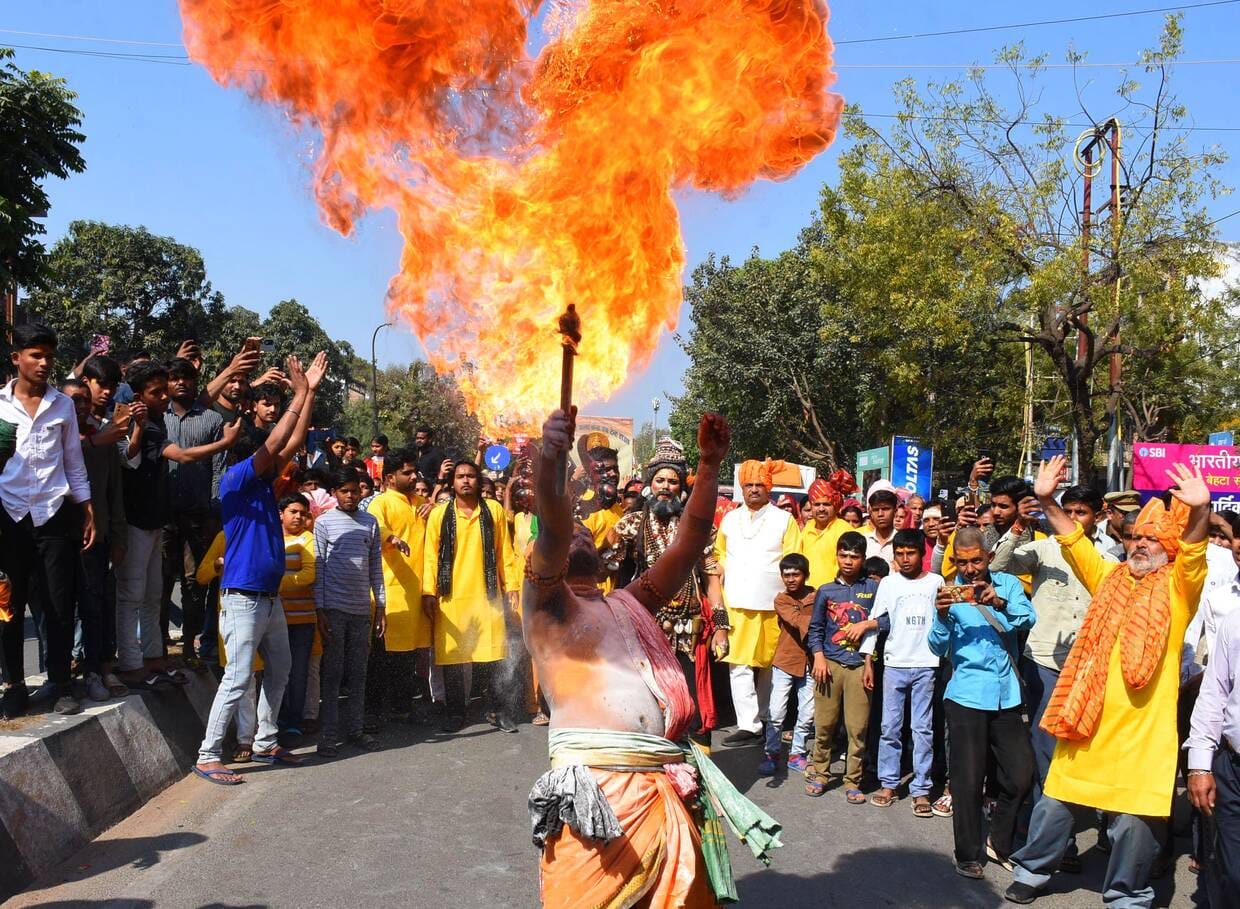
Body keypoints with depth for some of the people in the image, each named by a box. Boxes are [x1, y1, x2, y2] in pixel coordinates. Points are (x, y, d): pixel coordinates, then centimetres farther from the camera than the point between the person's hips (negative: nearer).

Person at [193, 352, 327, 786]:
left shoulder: (264, 483, 11)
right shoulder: (234, 480, -11)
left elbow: (292, 444, 8)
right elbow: (272, 446, -21)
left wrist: (310, 391, 4)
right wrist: (299, 396, -18)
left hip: (270, 596, 9)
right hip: (243, 597, -9)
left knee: (279, 672, 15)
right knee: (238, 677, -9)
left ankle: (266, 743, 26)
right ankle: (208, 756, -1)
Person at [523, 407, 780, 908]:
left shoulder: (629, 604, 24)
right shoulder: (545, 604, 6)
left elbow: (689, 544, 20)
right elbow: (553, 530, -13)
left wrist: (710, 463, 12)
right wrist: (548, 462, -32)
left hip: (666, 790, 6)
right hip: (597, 791, -5)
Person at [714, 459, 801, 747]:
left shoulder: (784, 520, 5)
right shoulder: (729, 519, 15)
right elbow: (719, 560, 15)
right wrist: (717, 597, 5)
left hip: (771, 605, -2)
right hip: (735, 604, 2)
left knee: (768, 665, 5)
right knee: (740, 664, -5)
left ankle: (763, 720, 14)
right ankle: (748, 725, -3)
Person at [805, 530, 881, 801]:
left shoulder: (872, 588, 5)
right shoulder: (826, 591, 8)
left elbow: (890, 619, 2)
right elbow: (815, 629, 9)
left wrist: (867, 624, -12)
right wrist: (818, 658, -3)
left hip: (859, 665, -1)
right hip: (829, 664, 1)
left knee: (857, 728, 0)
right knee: (824, 724, 4)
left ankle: (852, 781, 12)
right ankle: (819, 774, 20)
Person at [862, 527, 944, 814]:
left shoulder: (936, 582, 5)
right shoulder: (888, 583, 7)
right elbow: (875, 621, 8)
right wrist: (867, 661, 3)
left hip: (925, 664, -1)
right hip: (894, 664, 1)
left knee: (923, 729, 1)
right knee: (890, 727, 4)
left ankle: (921, 789, 7)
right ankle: (888, 784, 13)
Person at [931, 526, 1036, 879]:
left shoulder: (1008, 584, 5)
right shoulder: (949, 592, 0)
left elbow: (1028, 619, -13)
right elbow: (938, 647, -7)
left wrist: (1001, 603, -32)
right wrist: (942, 615, -25)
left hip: (1008, 695, 2)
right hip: (966, 696, -2)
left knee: (1021, 776, 5)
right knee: (968, 780, 2)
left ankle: (1000, 844, 26)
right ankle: (968, 855, 16)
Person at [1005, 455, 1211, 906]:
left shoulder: (1176, 587, -2)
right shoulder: (1110, 578, 10)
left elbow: (1194, 554, -20)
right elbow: (1074, 541, 7)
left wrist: (1199, 512, -39)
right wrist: (1047, 501, -7)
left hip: (1142, 731, -4)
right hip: (1087, 720, 4)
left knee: (1135, 819, 4)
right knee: (1057, 803, 14)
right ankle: (1031, 871, 32)